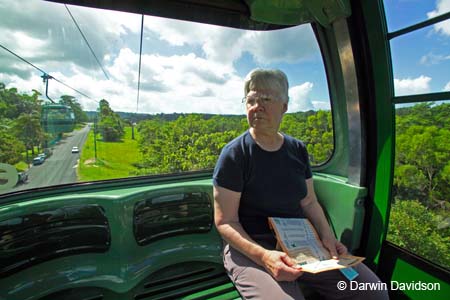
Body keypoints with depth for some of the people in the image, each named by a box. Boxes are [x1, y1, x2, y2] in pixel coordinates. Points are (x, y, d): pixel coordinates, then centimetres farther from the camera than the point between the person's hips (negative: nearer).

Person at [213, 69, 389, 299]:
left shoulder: (297, 150, 4)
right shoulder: (233, 154, -13)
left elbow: (309, 202, 12)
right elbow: (225, 222, -13)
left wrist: (327, 236, -4)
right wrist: (263, 256, -27)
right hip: (250, 248, -4)